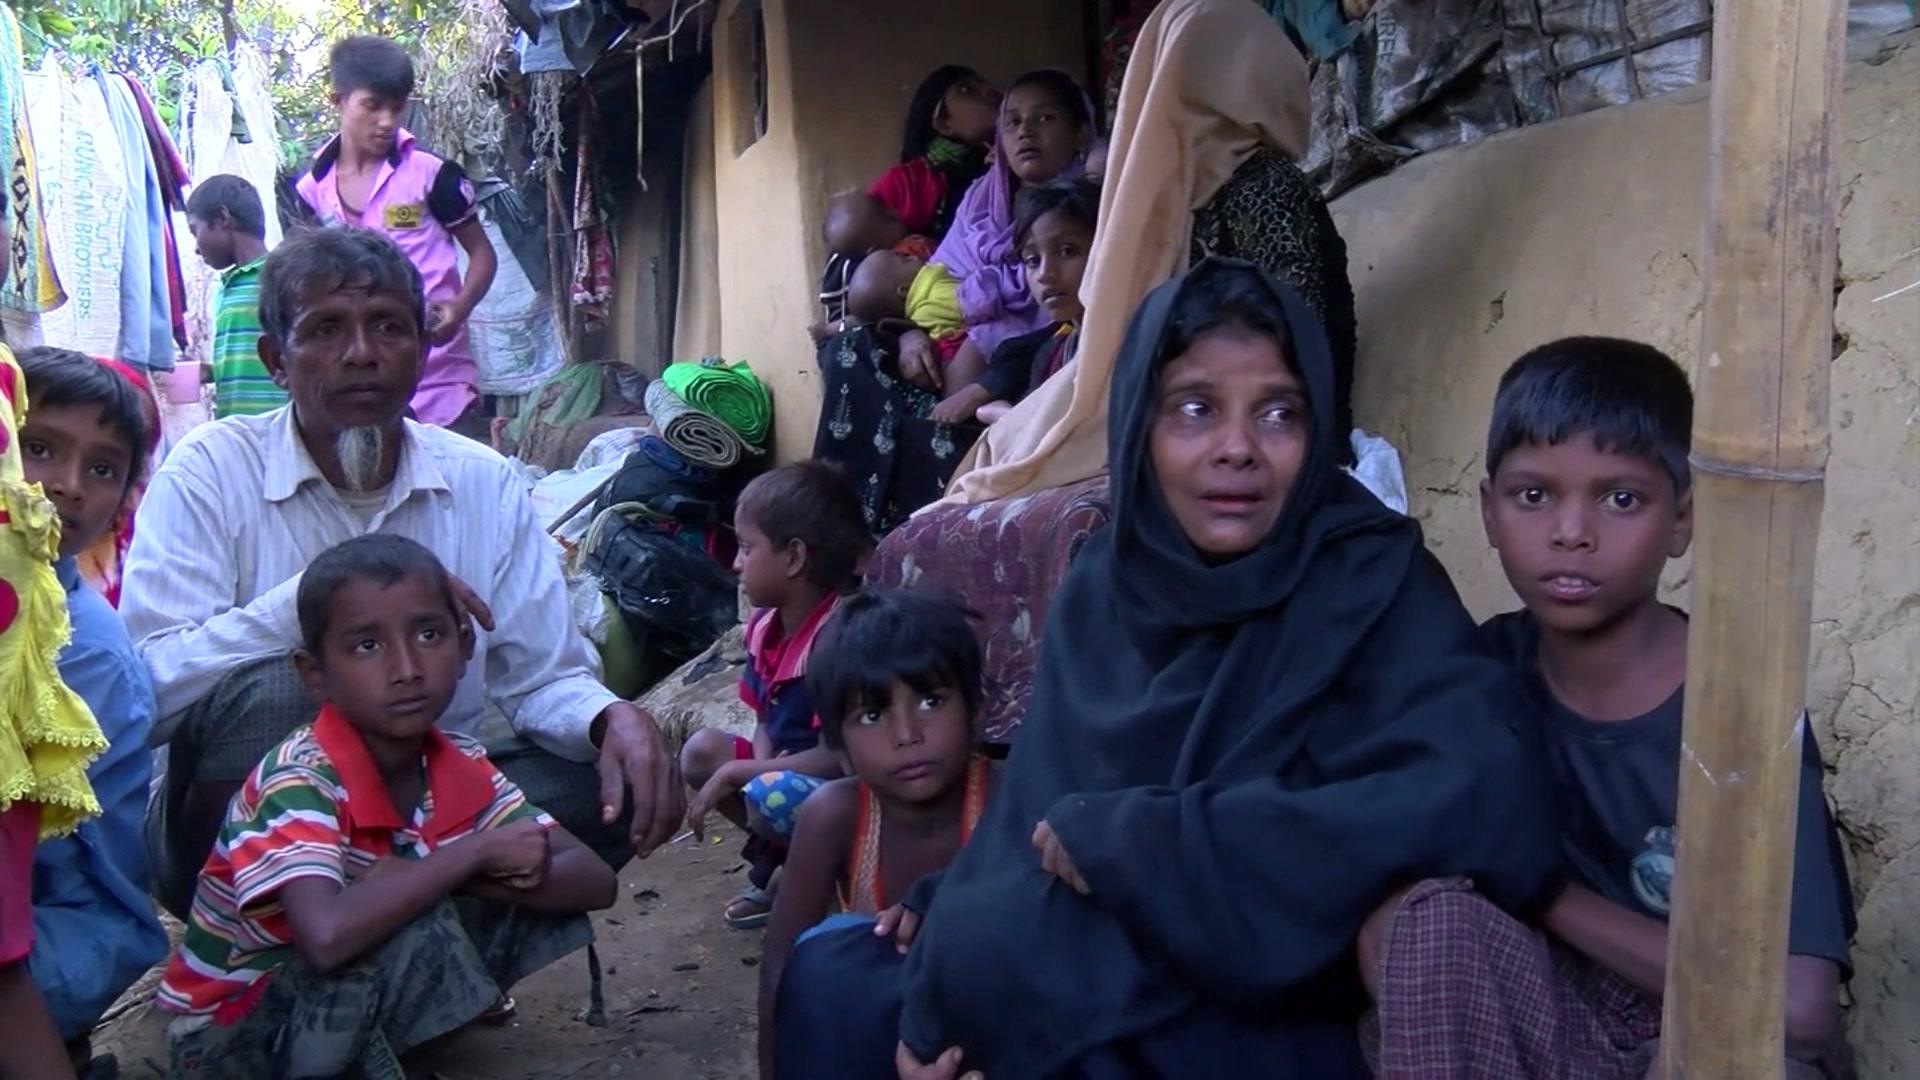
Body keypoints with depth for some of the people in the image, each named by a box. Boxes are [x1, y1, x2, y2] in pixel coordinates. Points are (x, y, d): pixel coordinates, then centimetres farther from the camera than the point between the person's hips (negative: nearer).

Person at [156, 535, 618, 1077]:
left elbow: (596, 881, -10)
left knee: (535, 896, -9)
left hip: (355, 994, 7)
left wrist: (467, 878, -28)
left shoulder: (460, 765, -7)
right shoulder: (298, 780, -27)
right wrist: (473, 855, -32)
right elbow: (326, 936, -45)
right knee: (418, 925, -32)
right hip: (231, 1035, -7)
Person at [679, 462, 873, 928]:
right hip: (786, 770, 9)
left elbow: (836, 757, -28)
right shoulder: (767, 626, 2)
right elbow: (766, 723, 11)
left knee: (771, 799, -33)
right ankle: (776, 853, 0)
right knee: (700, 751, 3)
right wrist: (754, 772, -13)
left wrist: (737, 774, -20)